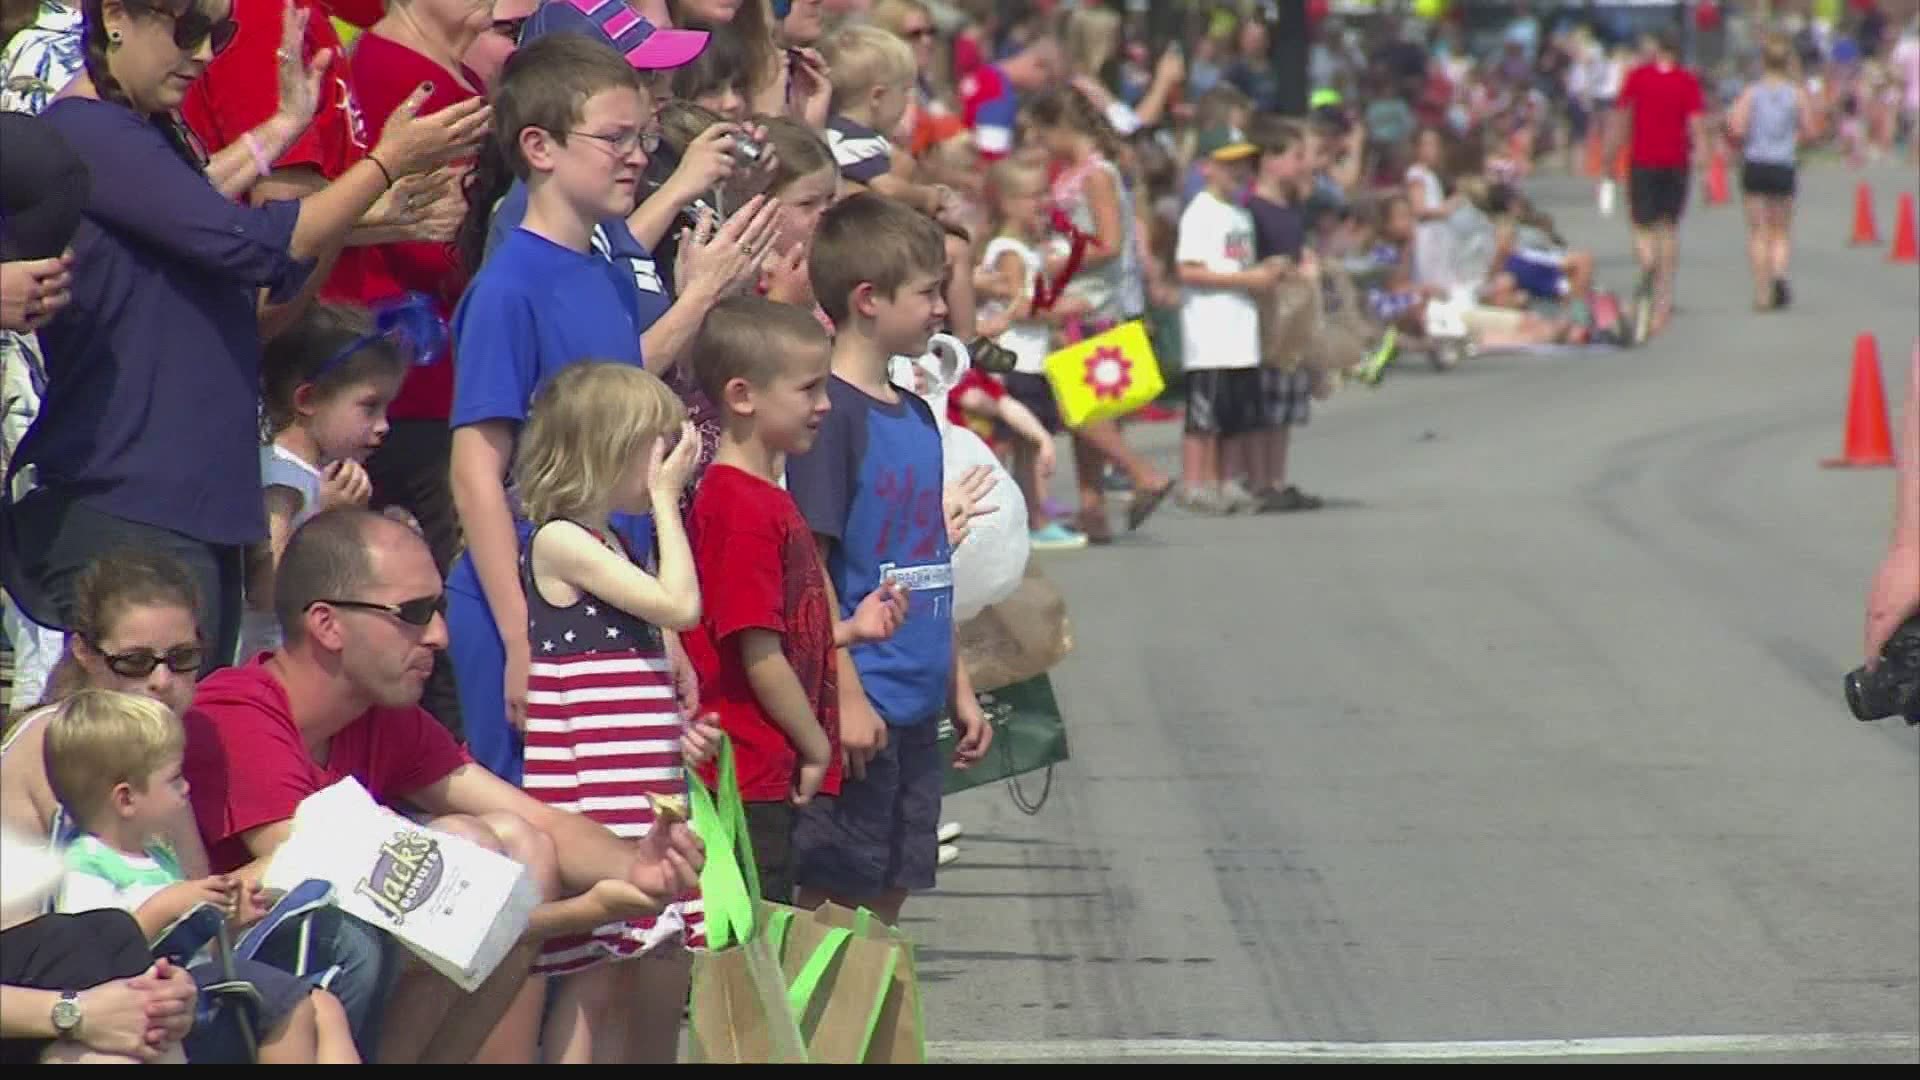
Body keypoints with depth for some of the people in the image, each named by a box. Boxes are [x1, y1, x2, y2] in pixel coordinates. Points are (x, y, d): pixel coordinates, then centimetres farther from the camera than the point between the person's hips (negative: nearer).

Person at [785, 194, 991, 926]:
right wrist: (845, 696, -19)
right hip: (858, 707, -8)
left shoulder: (917, 416, 14)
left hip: (915, 709, 8)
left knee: (885, 899, 11)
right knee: (830, 898, -4)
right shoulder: (831, 412, -13)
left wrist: (959, 688, 20)